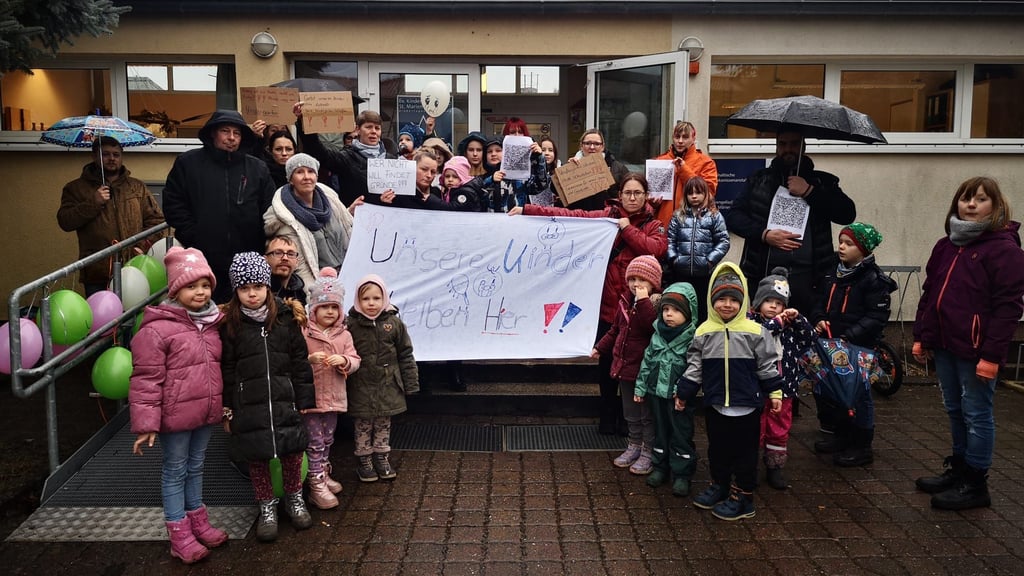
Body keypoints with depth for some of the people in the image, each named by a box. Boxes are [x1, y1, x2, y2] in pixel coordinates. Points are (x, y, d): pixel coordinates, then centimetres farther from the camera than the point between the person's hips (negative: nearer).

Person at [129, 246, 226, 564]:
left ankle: (197, 521, 35)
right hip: (175, 416, -7)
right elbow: (145, 380, -17)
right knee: (176, 472, 8)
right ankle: (179, 534, 19)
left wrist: (224, 407, 21)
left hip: (206, 413, 7)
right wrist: (146, 424, -17)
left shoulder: (210, 324, 6)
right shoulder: (156, 329, -18)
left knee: (196, 467, 20)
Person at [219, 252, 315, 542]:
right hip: (249, 405, -1)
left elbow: (300, 362, 3)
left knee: (292, 451, 9)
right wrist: (227, 410, -1)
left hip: (285, 400, 1)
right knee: (257, 456, 9)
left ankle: (294, 498, 33)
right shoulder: (230, 325, -4)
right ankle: (266, 507, 29)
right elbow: (226, 370, -1)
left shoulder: (286, 318, 0)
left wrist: (304, 401, 2)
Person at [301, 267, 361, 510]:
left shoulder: (344, 335, 5)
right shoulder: (303, 333, -8)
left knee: (327, 439, 18)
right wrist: (310, 359, -27)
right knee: (315, 442, -2)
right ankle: (316, 485, 3)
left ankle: (323, 474, 33)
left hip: (333, 396, 5)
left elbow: (355, 361, 2)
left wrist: (344, 361, -19)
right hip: (310, 396, -5)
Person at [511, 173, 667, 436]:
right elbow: (569, 215, -4)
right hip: (607, 304, 1)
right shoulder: (606, 216, 4)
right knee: (606, 361, 9)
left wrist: (628, 229, -13)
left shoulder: (653, 226, 4)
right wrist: (527, 209, -11)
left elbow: (656, 249, -16)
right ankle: (608, 417, 24)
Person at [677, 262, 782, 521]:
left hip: (746, 404, -3)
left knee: (745, 451, 6)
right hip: (715, 403, 3)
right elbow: (694, 366, 5)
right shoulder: (704, 332, -1)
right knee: (717, 448, 17)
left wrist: (774, 393, 1)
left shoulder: (755, 332, -7)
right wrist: (683, 393, 6)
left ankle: (742, 497, 17)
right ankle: (719, 485, 35)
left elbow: (767, 365, 0)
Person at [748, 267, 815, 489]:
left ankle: (775, 468, 28)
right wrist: (776, 323, -25)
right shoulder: (750, 321, -8)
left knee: (780, 431, 14)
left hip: (783, 388, 5)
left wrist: (797, 319, -8)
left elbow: (809, 338, 5)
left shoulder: (788, 325, 8)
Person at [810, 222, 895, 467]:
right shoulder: (833, 276, 12)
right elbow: (821, 305, 19)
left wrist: (849, 336, -24)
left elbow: (876, 317, -17)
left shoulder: (874, 280, -11)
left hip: (860, 348, -7)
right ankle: (841, 436, 31)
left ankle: (862, 447, 13)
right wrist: (819, 319, -3)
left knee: (858, 395, 2)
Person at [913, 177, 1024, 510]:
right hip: (944, 345, 7)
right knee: (955, 412, 17)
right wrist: (921, 337, 11)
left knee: (976, 415, 2)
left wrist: (992, 354, -18)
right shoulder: (945, 246, 13)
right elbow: (929, 294, 16)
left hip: (976, 350, -7)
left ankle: (975, 484, 13)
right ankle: (958, 470, 31)